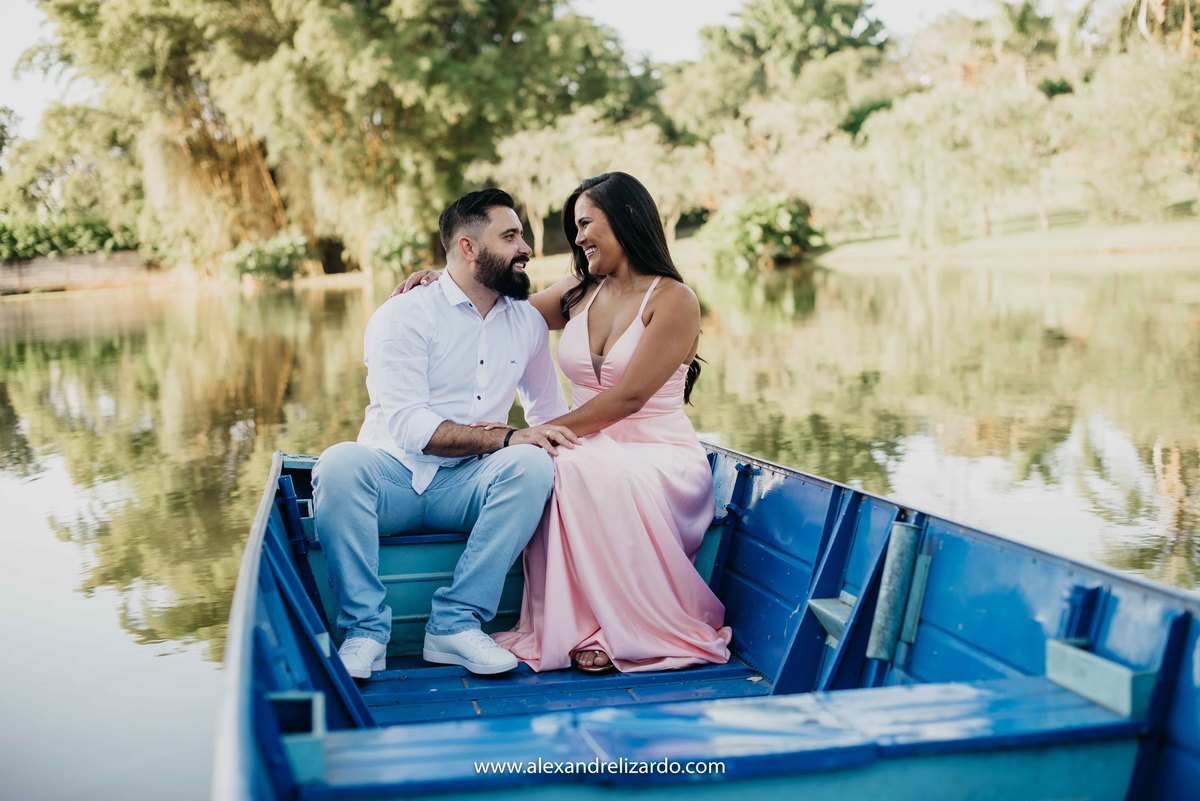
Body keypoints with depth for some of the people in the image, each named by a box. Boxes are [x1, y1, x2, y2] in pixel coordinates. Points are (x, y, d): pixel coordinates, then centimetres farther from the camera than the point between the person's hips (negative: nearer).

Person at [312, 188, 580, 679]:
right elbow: (409, 424, -17)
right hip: (393, 479, -3)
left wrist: (558, 441, 0)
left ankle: (457, 622, -22)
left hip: (465, 488, 3)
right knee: (339, 463, -34)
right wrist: (508, 438, -25)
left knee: (531, 464, -28)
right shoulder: (403, 316, -5)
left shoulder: (528, 322, 12)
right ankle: (366, 629, -20)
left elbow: (550, 412, 24)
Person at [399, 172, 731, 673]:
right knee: (553, 471, -32)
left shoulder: (673, 300, -6)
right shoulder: (579, 292, 14)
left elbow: (628, 397, -17)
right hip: (594, 453, 5)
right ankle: (584, 626, -25)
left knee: (578, 470, -37)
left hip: (660, 457, -5)